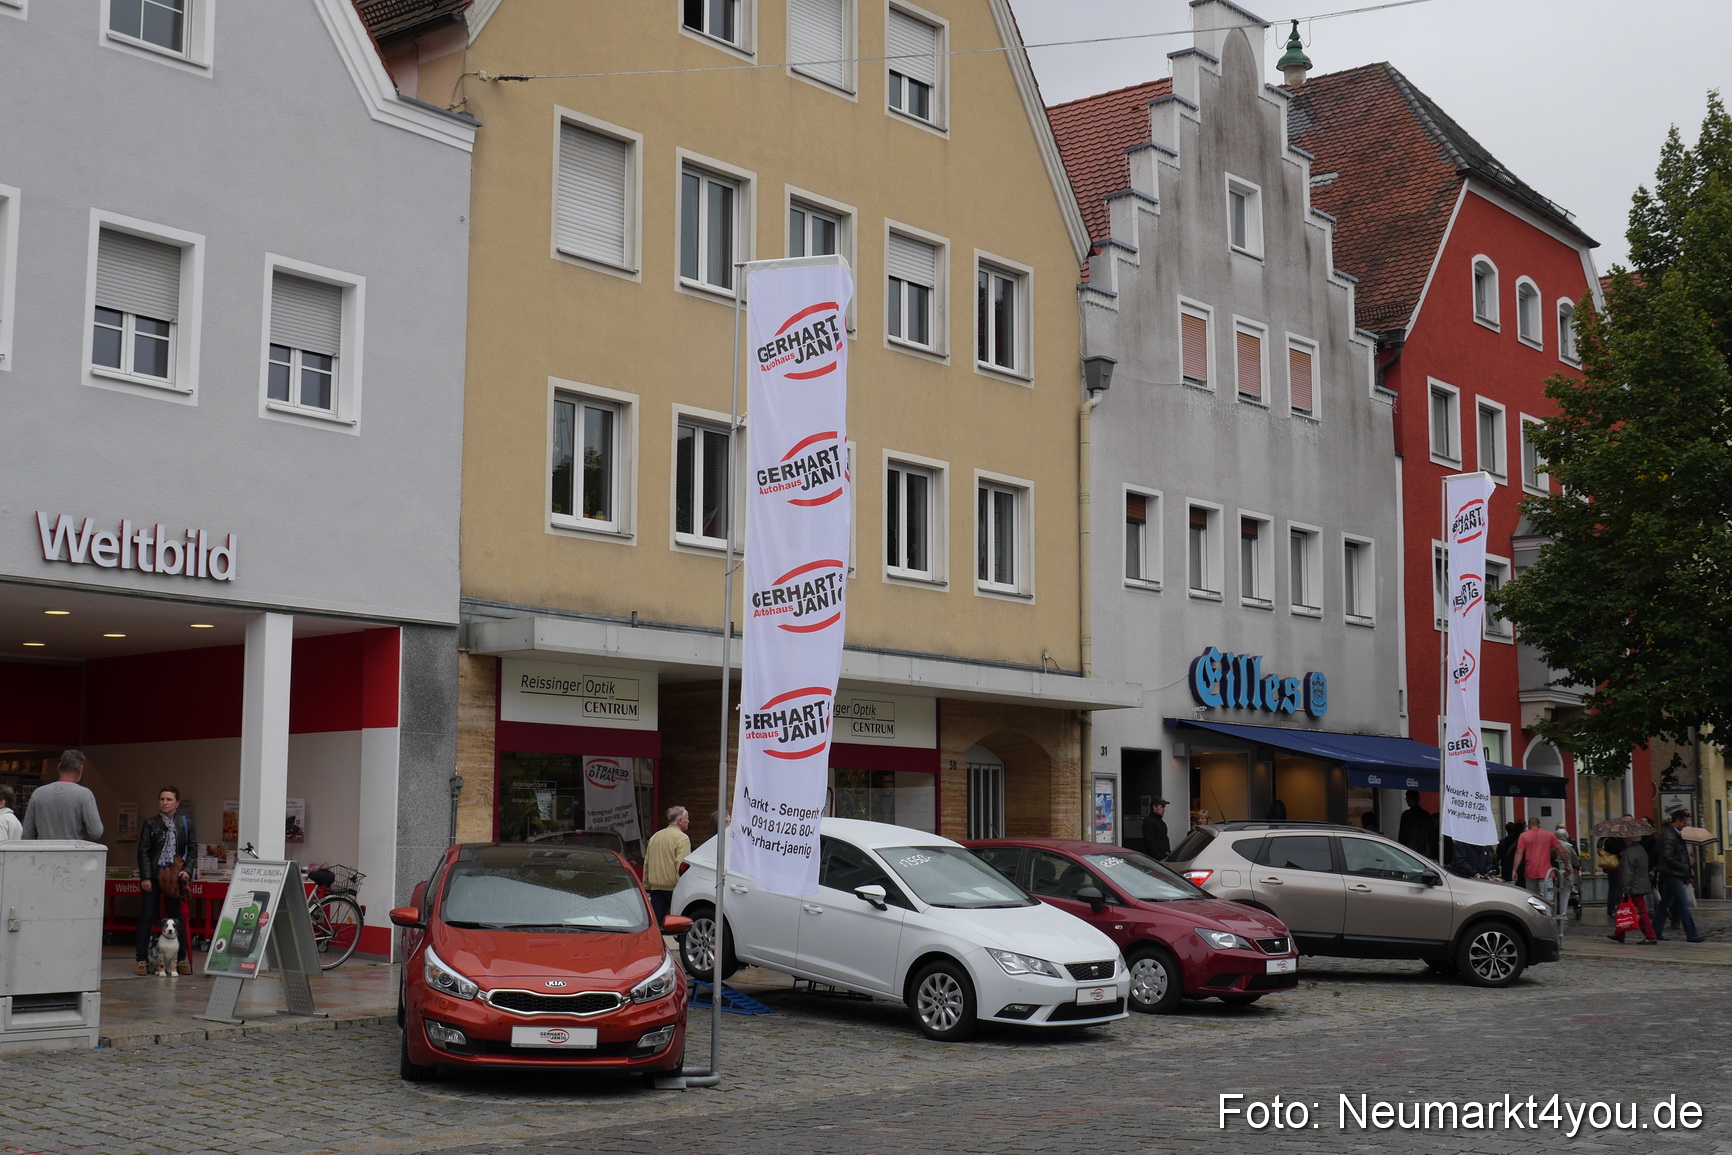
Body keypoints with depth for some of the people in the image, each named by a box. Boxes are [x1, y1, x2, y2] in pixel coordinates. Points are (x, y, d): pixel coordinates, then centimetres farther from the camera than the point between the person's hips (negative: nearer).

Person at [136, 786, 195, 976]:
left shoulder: (186, 823, 4)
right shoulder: (151, 823, 2)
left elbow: (193, 849, 7)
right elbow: (143, 851, 0)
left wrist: (187, 870, -6)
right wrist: (145, 877, -7)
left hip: (175, 877, 1)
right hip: (153, 876, -1)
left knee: (177, 918, 5)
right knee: (147, 917, 0)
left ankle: (181, 959, 11)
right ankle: (142, 959, 5)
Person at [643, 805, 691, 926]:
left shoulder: (655, 836, 15)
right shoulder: (682, 838, -9)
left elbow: (646, 863, 18)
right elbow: (682, 865, -17)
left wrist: (646, 883, 23)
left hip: (655, 886, 6)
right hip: (673, 886, -6)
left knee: (655, 921, 4)